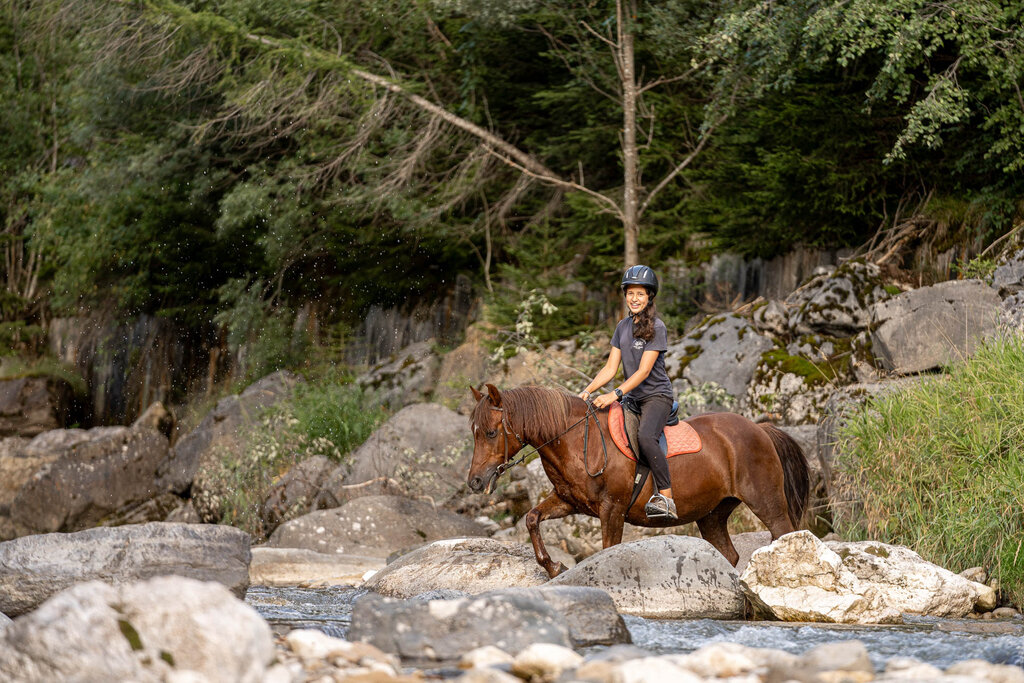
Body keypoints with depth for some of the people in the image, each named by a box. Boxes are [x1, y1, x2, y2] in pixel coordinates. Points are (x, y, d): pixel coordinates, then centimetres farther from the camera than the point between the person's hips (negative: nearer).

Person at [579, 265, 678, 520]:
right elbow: (611, 368, 9)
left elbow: (644, 371, -18)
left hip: (656, 395, -8)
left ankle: (666, 498, -35)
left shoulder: (656, 327, -10)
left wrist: (615, 394, -26)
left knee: (646, 437, -34)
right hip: (632, 398, 8)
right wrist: (588, 391, -6)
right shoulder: (623, 327, 10)